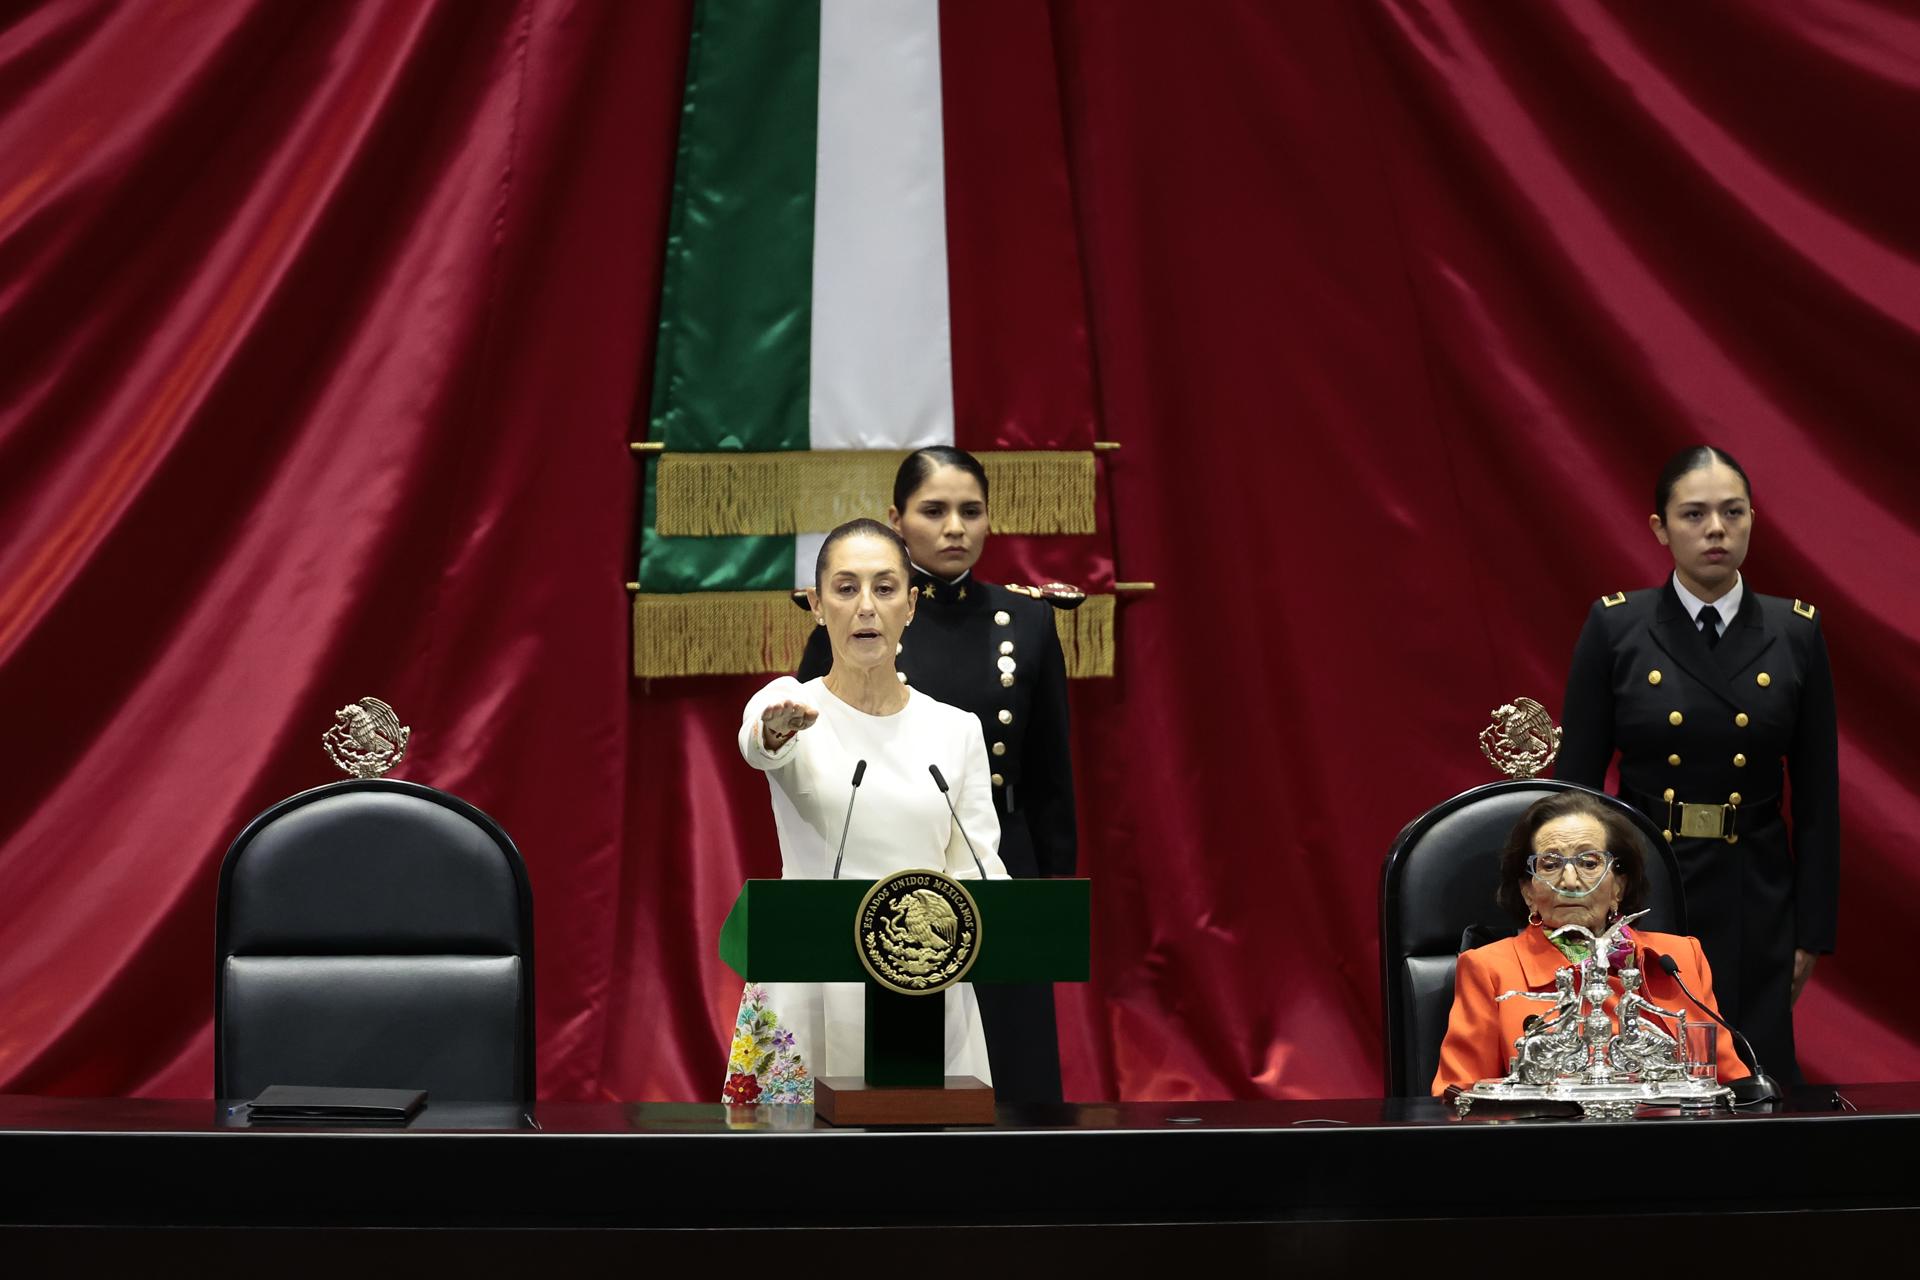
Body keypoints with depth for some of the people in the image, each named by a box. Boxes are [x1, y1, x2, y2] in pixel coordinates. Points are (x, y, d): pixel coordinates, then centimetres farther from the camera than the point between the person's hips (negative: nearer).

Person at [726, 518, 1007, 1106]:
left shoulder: (957, 731, 7)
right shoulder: (787, 709, -2)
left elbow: (977, 868, 3)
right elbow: (757, 742, -26)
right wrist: (778, 728, -49)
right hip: (809, 998, -2)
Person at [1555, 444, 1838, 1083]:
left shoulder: (1796, 632, 2)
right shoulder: (1615, 626, -3)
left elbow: (1817, 796, 4)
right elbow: (1577, 782, -2)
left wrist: (1812, 932, 2)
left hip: (1755, 903, 1)